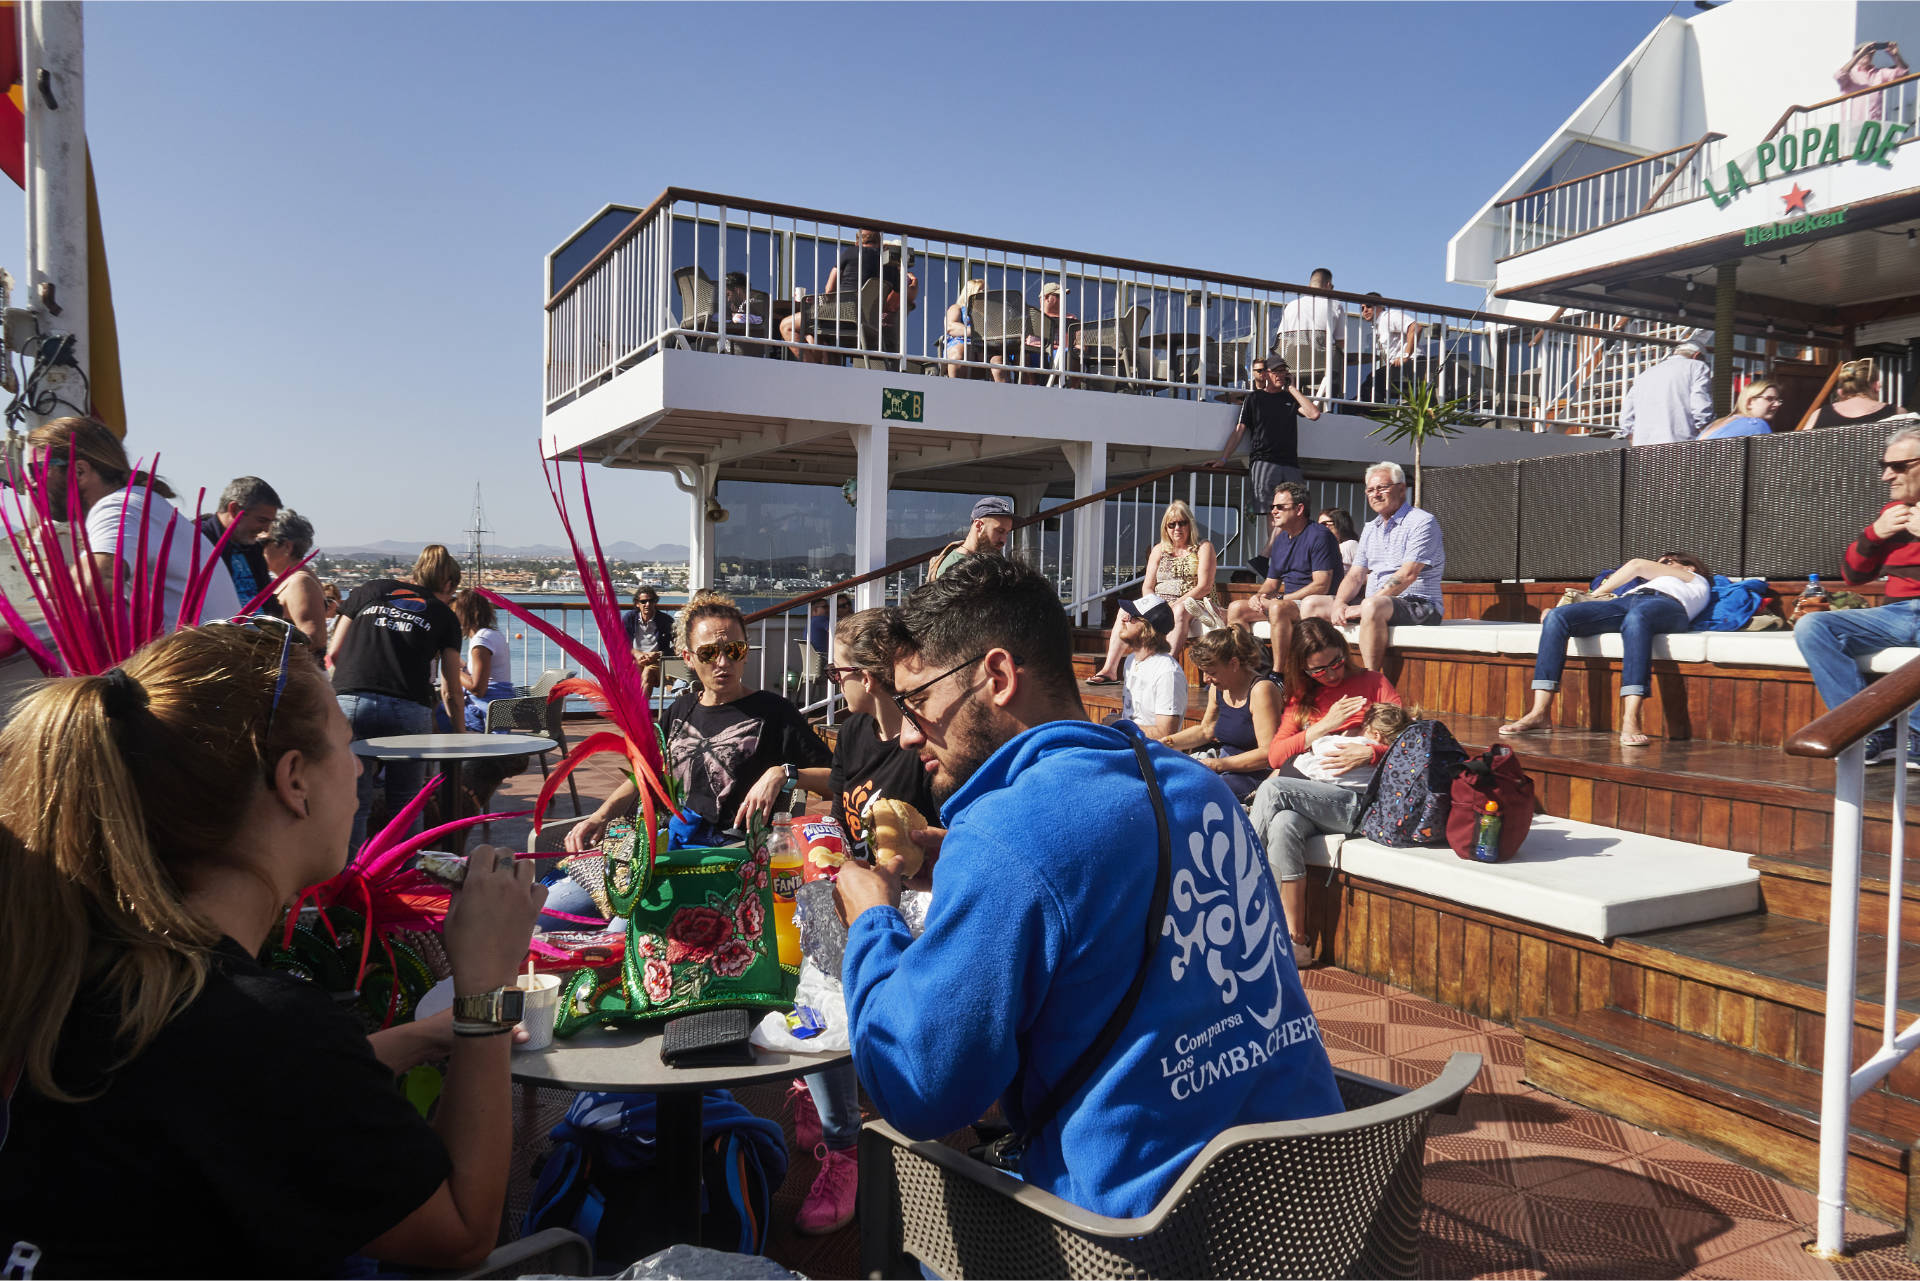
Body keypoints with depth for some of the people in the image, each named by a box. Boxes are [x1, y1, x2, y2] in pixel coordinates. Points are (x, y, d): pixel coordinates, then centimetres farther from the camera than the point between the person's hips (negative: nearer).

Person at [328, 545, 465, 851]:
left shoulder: (368, 590, 20)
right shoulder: (444, 616, 17)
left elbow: (333, 654, 19)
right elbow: (451, 692, 19)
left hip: (350, 702, 1)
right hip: (409, 709, -1)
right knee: (405, 807, 11)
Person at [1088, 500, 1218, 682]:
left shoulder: (1203, 548, 5)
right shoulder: (1159, 550, 18)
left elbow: (1204, 586, -7)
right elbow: (1147, 587, 11)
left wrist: (1176, 603, -18)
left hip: (1192, 605, -4)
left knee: (1180, 611, -39)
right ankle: (1110, 670, -30)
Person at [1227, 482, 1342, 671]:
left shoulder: (1319, 535, -12)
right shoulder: (1280, 540, 15)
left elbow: (1321, 586, -20)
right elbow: (1271, 582, 21)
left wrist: (1280, 598, -19)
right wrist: (1258, 596, -3)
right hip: (1288, 601, 9)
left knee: (1278, 608, -37)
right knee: (1236, 608, -4)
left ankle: (1278, 674, -33)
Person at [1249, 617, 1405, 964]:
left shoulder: (1374, 684, 11)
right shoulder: (1301, 698, 21)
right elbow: (1275, 755, 8)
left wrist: (1370, 752, -16)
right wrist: (1324, 725, -2)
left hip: (1360, 801, -4)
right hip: (1314, 801, 4)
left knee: (1273, 790, -27)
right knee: (1284, 825, -33)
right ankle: (1297, 942, -28)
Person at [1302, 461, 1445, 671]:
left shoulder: (1422, 522, -6)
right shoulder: (1370, 529, 19)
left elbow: (1407, 575, -18)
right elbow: (1356, 575, 14)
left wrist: (1364, 606, -22)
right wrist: (1339, 603, -9)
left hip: (1418, 605, -8)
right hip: (1374, 602, 8)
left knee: (1373, 606, -39)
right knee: (1311, 604, -2)